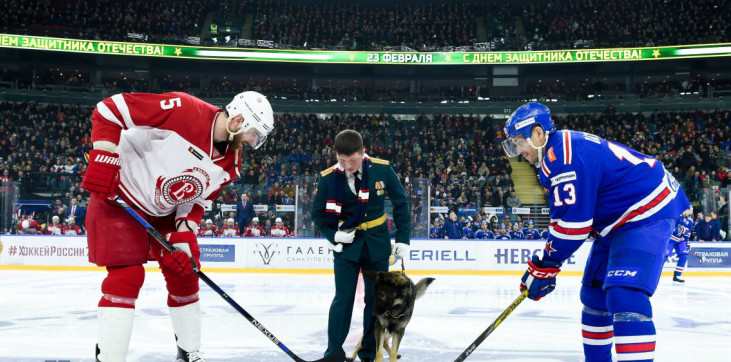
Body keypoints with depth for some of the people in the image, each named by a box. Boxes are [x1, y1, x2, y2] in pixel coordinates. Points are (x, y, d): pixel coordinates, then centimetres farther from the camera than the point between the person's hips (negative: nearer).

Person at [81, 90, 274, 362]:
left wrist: (184, 237, -11)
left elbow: (198, 200, 3)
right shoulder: (183, 109, -30)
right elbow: (110, 108, -27)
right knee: (127, 275, -17)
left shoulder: (230, 165, -5)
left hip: (166, 212, 8)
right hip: (118, 197, -8)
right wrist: (104, 157, -30)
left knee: (184, 275, 10)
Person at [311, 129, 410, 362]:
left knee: (376, 299, 7)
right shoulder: (328, 178, -13)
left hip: (377, 244, 1)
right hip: (346, 245, -1)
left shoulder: (382, 170, -13)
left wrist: (403, 238, -3)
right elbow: (317, 213, 0)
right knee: (343, 299, -2)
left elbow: (401, 203, -1)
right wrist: (333, 234, -14)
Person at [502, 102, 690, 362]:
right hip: (618, 220, 12)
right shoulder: (555, 157, 11)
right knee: (594, 293, 18)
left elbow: (573, 224, -25)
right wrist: (545, 263, 14)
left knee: (624, 295, -26)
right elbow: (562, 218, 19)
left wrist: (545, 266, -14)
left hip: (648, 213, -12)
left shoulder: (564, 156, -23)